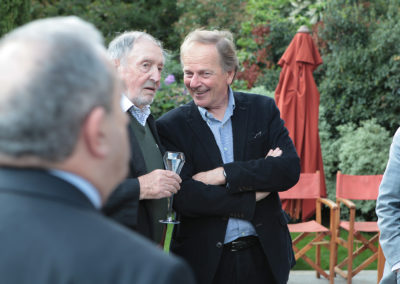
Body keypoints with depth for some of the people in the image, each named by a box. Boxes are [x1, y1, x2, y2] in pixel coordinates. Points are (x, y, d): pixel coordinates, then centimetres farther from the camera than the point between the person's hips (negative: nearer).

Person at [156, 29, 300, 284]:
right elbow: (183, 198, -14)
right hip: (205, 263, -2)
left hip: (265, 258, 2)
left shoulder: (263, 110, 3)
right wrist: (254, 195, -13)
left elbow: (291, 169, -9)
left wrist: (224, 174, -17)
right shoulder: (171, 126, -4)